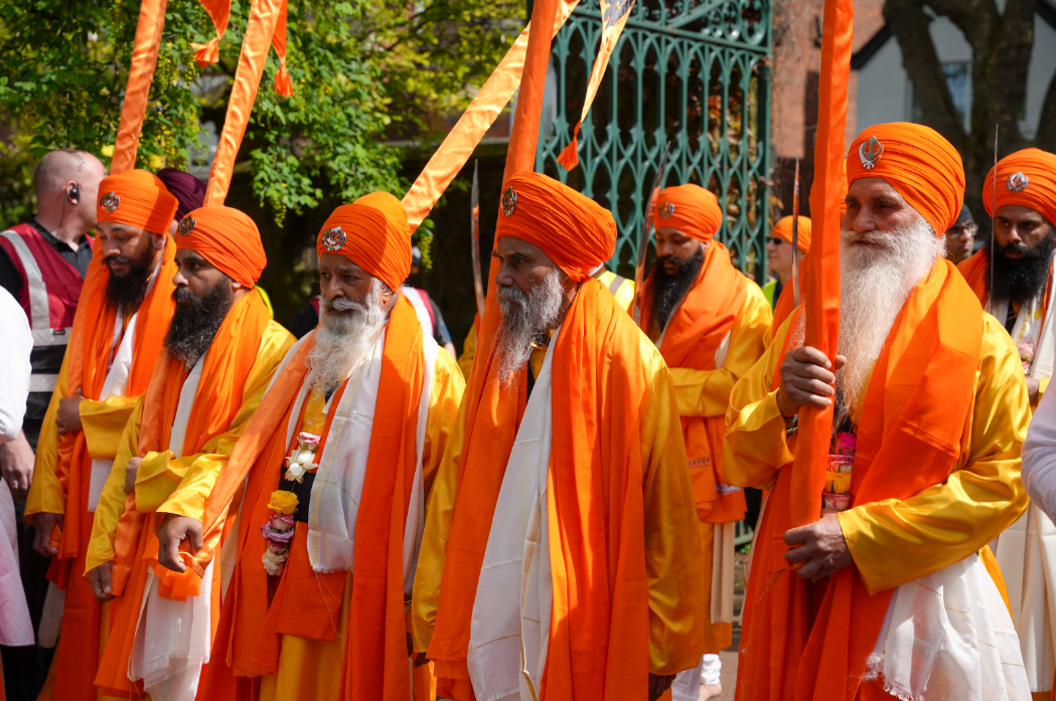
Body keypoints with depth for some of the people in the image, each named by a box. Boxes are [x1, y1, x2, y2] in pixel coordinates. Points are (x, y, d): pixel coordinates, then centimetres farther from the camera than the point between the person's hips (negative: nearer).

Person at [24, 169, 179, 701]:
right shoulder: (98, 301, 16)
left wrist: (90, 413, -4)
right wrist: (47, 500, 9)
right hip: (88, 509, 6)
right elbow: (63, 404, 16)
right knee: (81, 648, 5)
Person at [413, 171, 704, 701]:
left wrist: (661, 649, -8)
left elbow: (667, 520, -7)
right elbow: (453, 493, 7)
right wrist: (432, 623, 1)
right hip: (490, 634, 4)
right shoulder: (496, 360, 9)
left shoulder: (629, 363, -7)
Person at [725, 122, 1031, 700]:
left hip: (909, 603, -3)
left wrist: (860, 534, -15)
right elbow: (741, 459, 9)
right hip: (796, 603, 4)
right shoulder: (805, 326, 11)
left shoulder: (978, 342, -3)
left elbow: (1004, 481, -11)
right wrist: (783, 409, -14)